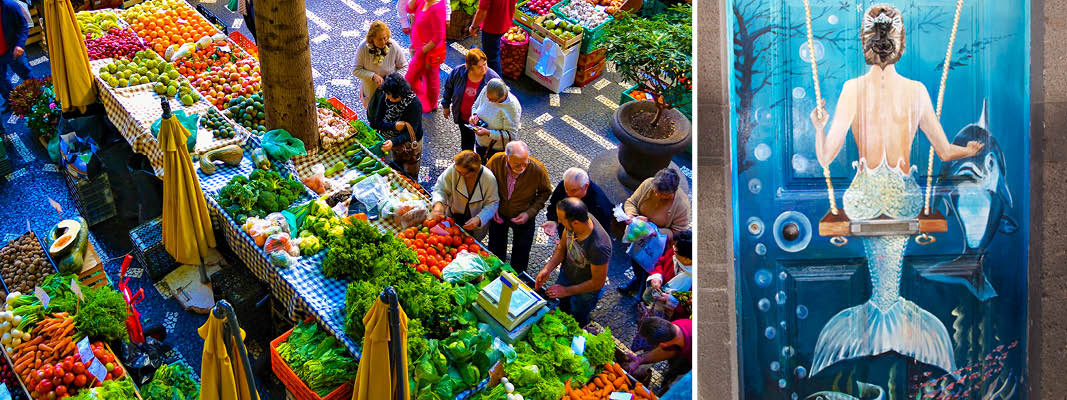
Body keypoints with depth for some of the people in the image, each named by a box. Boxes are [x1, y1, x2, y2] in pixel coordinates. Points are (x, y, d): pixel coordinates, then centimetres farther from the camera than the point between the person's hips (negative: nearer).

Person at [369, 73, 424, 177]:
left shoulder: (413, 103, -31)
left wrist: (393, 142, -51)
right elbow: (377, 123, -14)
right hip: (395, 145, 5)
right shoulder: (385, 98, -17)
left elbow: (410, 133, -33)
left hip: (410, 147, -4)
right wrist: (394, 126, -32)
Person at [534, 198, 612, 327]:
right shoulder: (573, 219, -26)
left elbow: (598, 282, -28)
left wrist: (567, 291, -20)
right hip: (566, 273, 6)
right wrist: (547, 269, -18)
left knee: (576, 322, 23)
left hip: (586, 290, -5)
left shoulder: (599, 247, -45)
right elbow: (562, 247, -5)